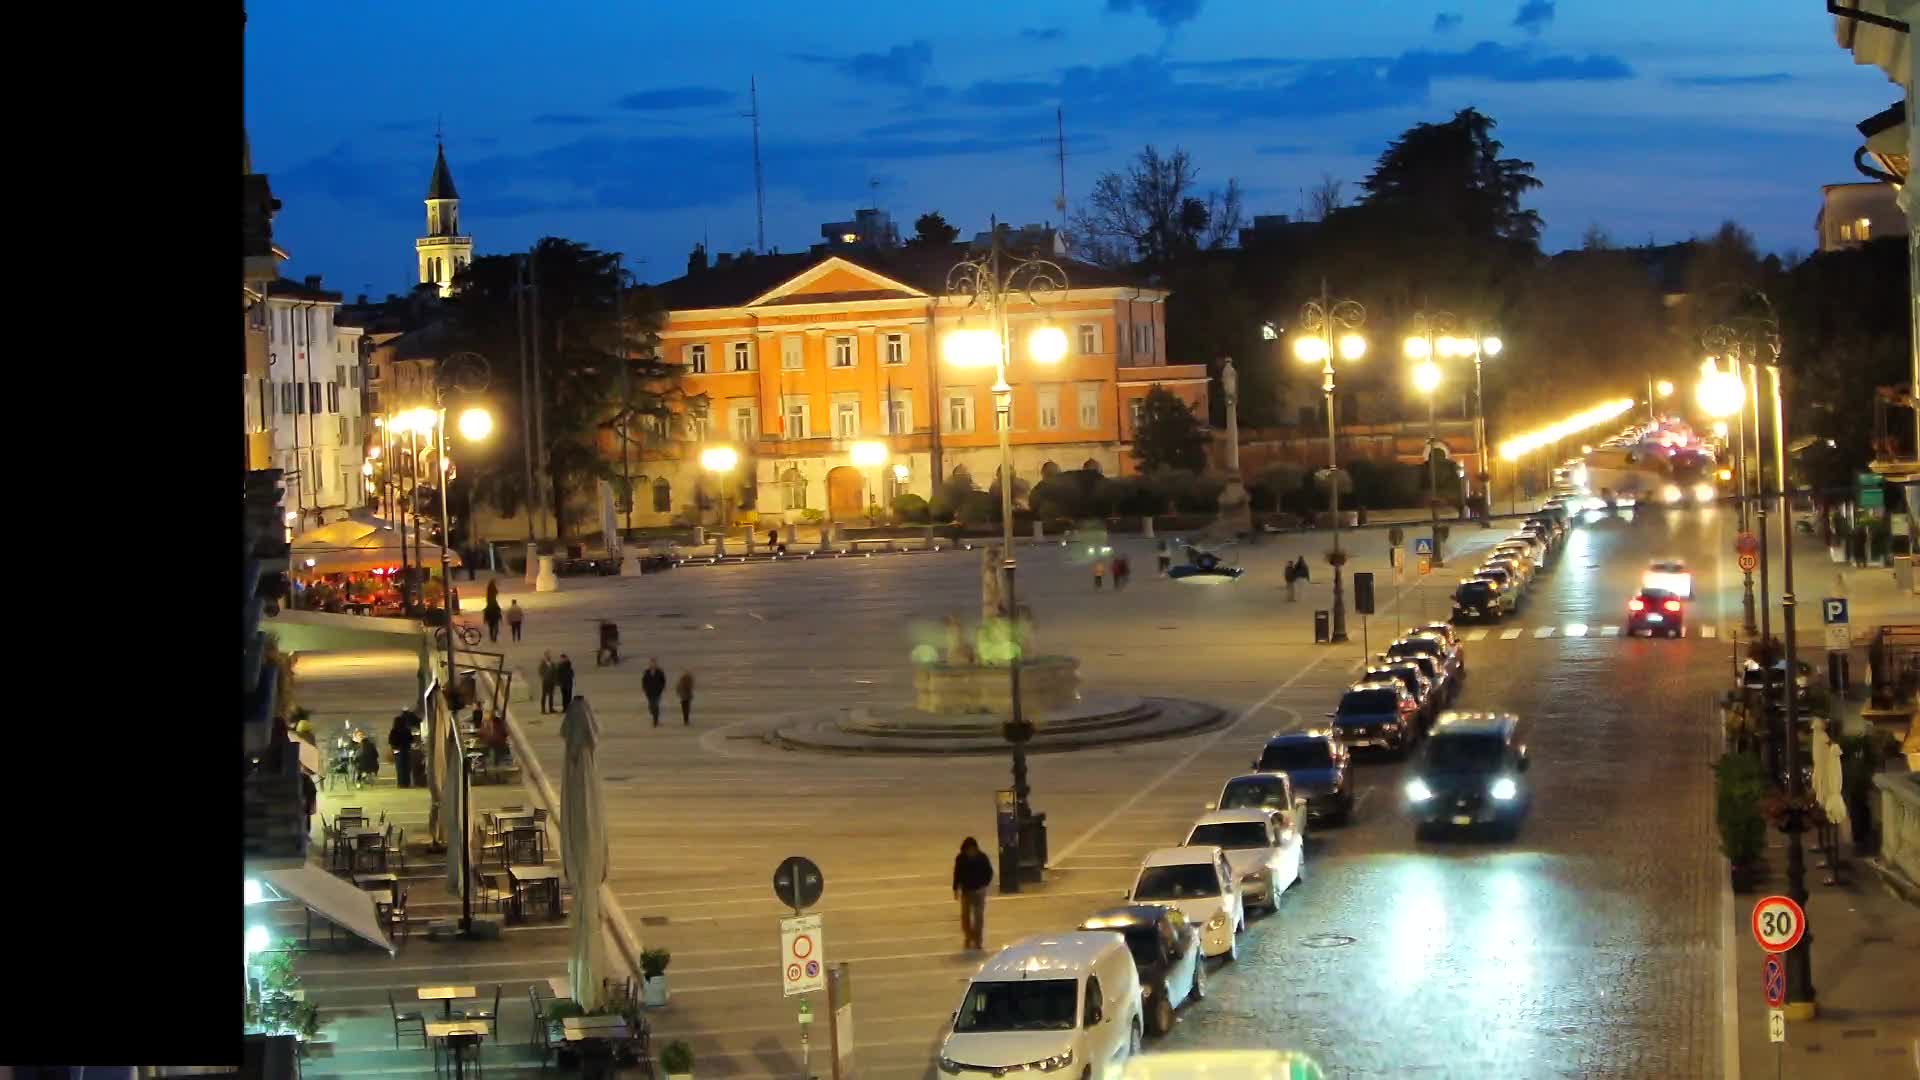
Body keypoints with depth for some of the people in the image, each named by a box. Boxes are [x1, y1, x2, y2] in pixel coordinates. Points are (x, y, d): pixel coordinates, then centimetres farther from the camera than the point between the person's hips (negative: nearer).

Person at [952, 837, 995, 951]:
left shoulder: (982, 858, -12)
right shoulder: (960, 859, -7)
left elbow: (989, 872, -5)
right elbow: (957, 874, 2)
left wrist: (984, 885, -16)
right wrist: (956, 889, 1)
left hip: (979, 890, -2)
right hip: (966, 890, 2)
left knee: (979, 916, -1)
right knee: (965, 915, 6)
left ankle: (977, 941, 5)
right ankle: (968, 939, 21)